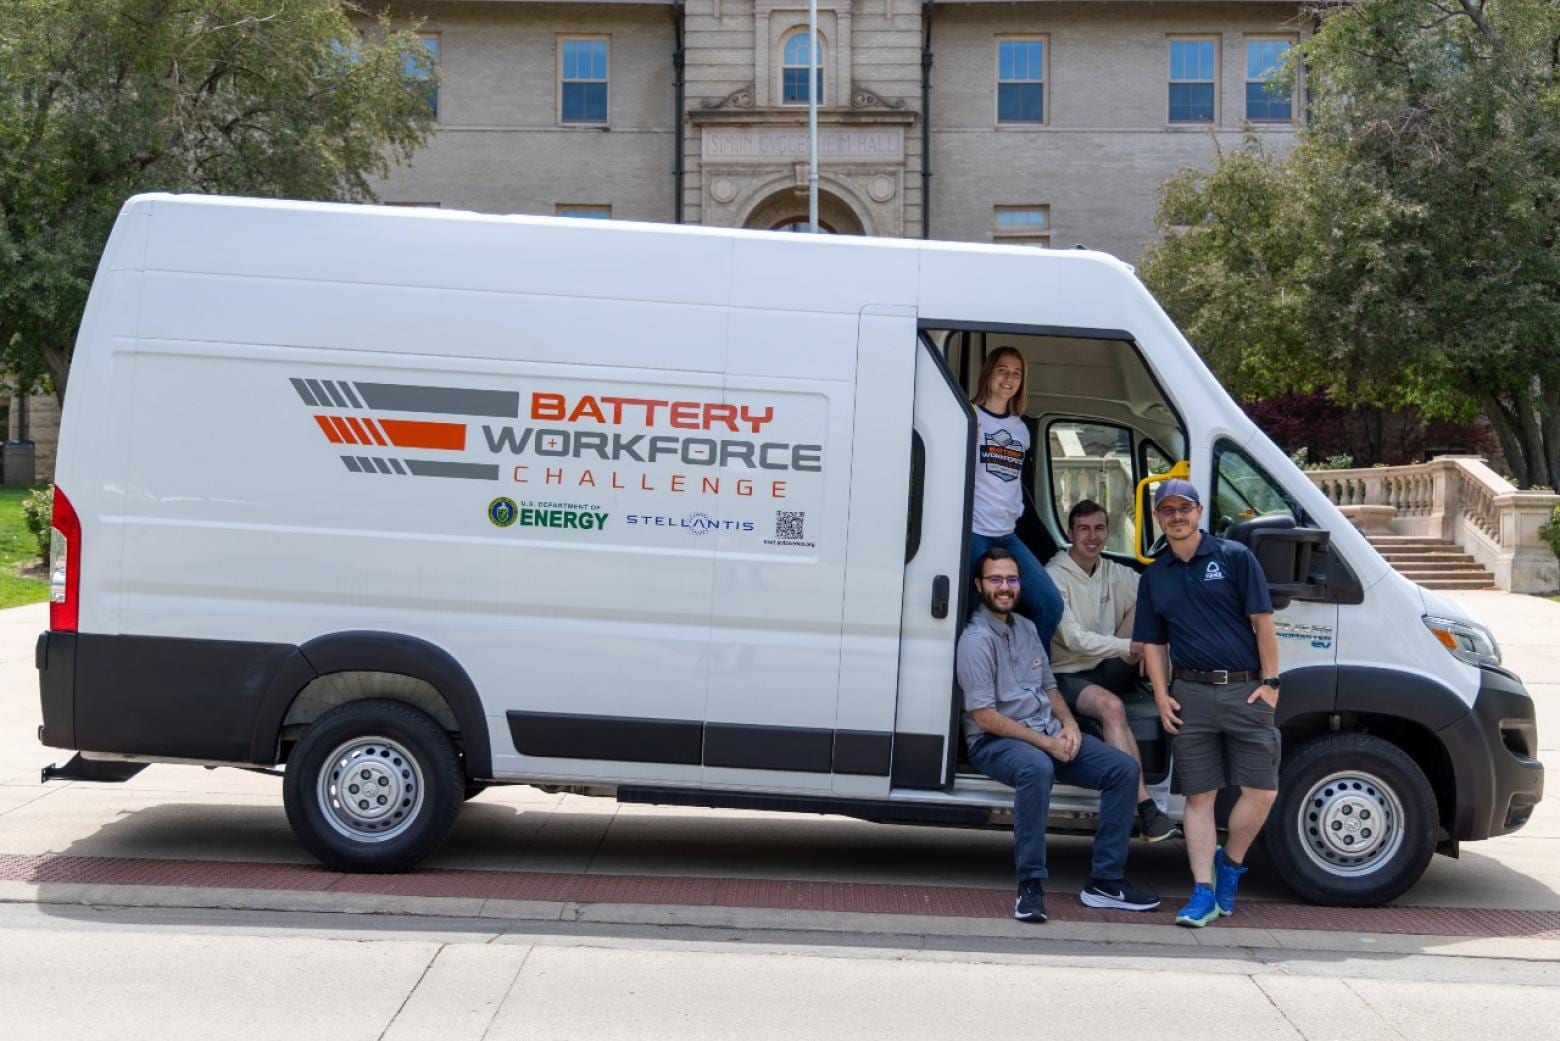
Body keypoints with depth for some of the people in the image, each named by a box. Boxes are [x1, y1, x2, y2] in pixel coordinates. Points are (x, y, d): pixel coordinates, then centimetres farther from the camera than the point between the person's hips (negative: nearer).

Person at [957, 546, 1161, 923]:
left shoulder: (1026, 628, 15)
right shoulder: (977, 639, -11)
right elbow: (983, 716, -16)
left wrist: (1068, 723, 2)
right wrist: (1045, 743, -17)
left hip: (1048, 735, 8)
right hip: (996, 742, -8)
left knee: (1124, 769, -8)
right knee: (1037, 768, -41)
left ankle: (1106, 881, -6)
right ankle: (1030, 885, -36)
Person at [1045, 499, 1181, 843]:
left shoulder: (1115, 573, 9)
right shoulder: (1056, 576, -9)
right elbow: (1074, 639, -17)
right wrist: (1128, 647, -27)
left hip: (1108, 672, 5)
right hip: (1067, 676, -5)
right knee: (1111, 706, -38)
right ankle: (1146, 809, -44)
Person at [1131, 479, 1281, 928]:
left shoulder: (1234, 557, 1)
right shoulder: (1154, 576, 13)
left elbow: (1262, 621, -1)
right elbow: (1152, 642, 15)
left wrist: (1269, 681, -6)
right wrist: (1161, 695, 3)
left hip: (1246, 689, -2)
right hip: (1191, 694, 3)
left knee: (1262, 791, -5)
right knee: (1199, 797, 1)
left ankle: (1229, 865, 18)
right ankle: (1203, 892, 3)